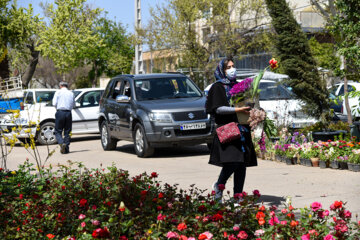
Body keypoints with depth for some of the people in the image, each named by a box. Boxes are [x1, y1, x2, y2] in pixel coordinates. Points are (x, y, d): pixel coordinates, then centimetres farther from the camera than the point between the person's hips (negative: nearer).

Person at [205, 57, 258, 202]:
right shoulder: (218, 87, 2)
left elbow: (246, 103, 27)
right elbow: (218, 108, -10)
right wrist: (237, 110, -20)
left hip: (242, 128, 6)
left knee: (242, 163, 1)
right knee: (231, 161, -18)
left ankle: (238, 195, 5)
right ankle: (219, 186, 7)